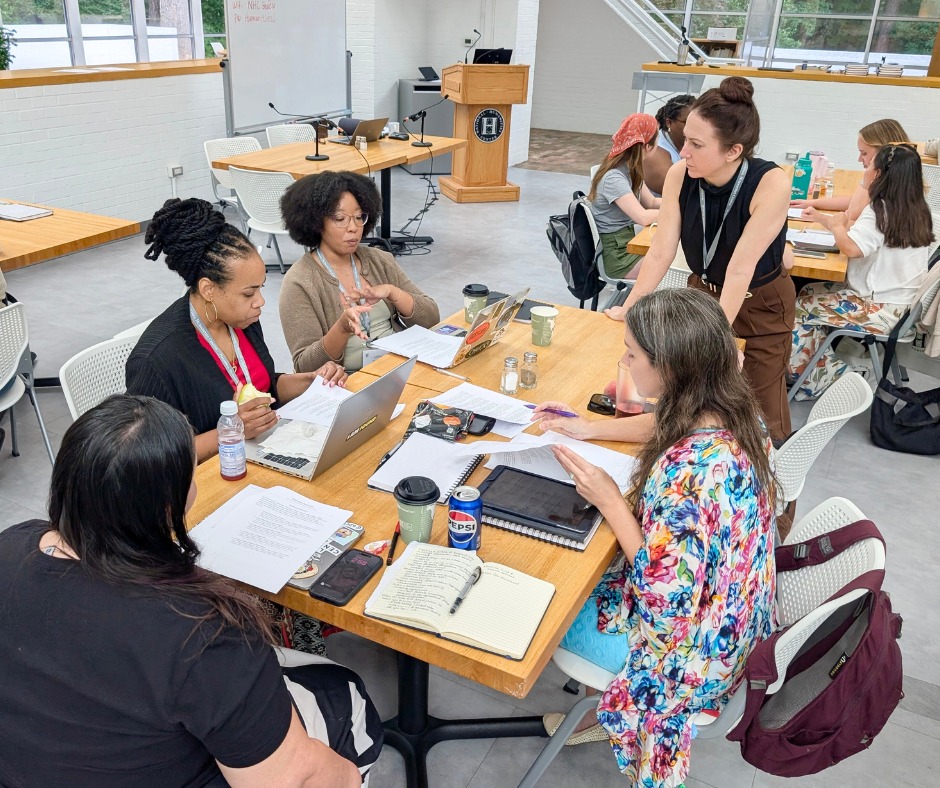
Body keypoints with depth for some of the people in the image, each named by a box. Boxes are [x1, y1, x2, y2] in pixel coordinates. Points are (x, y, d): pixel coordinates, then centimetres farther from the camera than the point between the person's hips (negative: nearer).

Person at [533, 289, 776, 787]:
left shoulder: (689, 470, -39)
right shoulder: (732, 411, -12)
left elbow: (665, 593, -31)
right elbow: (669, 426, 10)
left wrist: (610, 502, -25)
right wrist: (589, 427, 4)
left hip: (693, 643, -8)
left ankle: (610, 712, 41)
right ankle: (605, 712, 38)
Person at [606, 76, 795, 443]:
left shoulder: (770, 184, -30)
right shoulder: (680, 174, -19)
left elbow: (740, 268, -32)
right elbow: (660, 252, -15)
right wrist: (627, 309, -15)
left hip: (760, 305, -3)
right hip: (702, 292, 4)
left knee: (761, 411, 7)